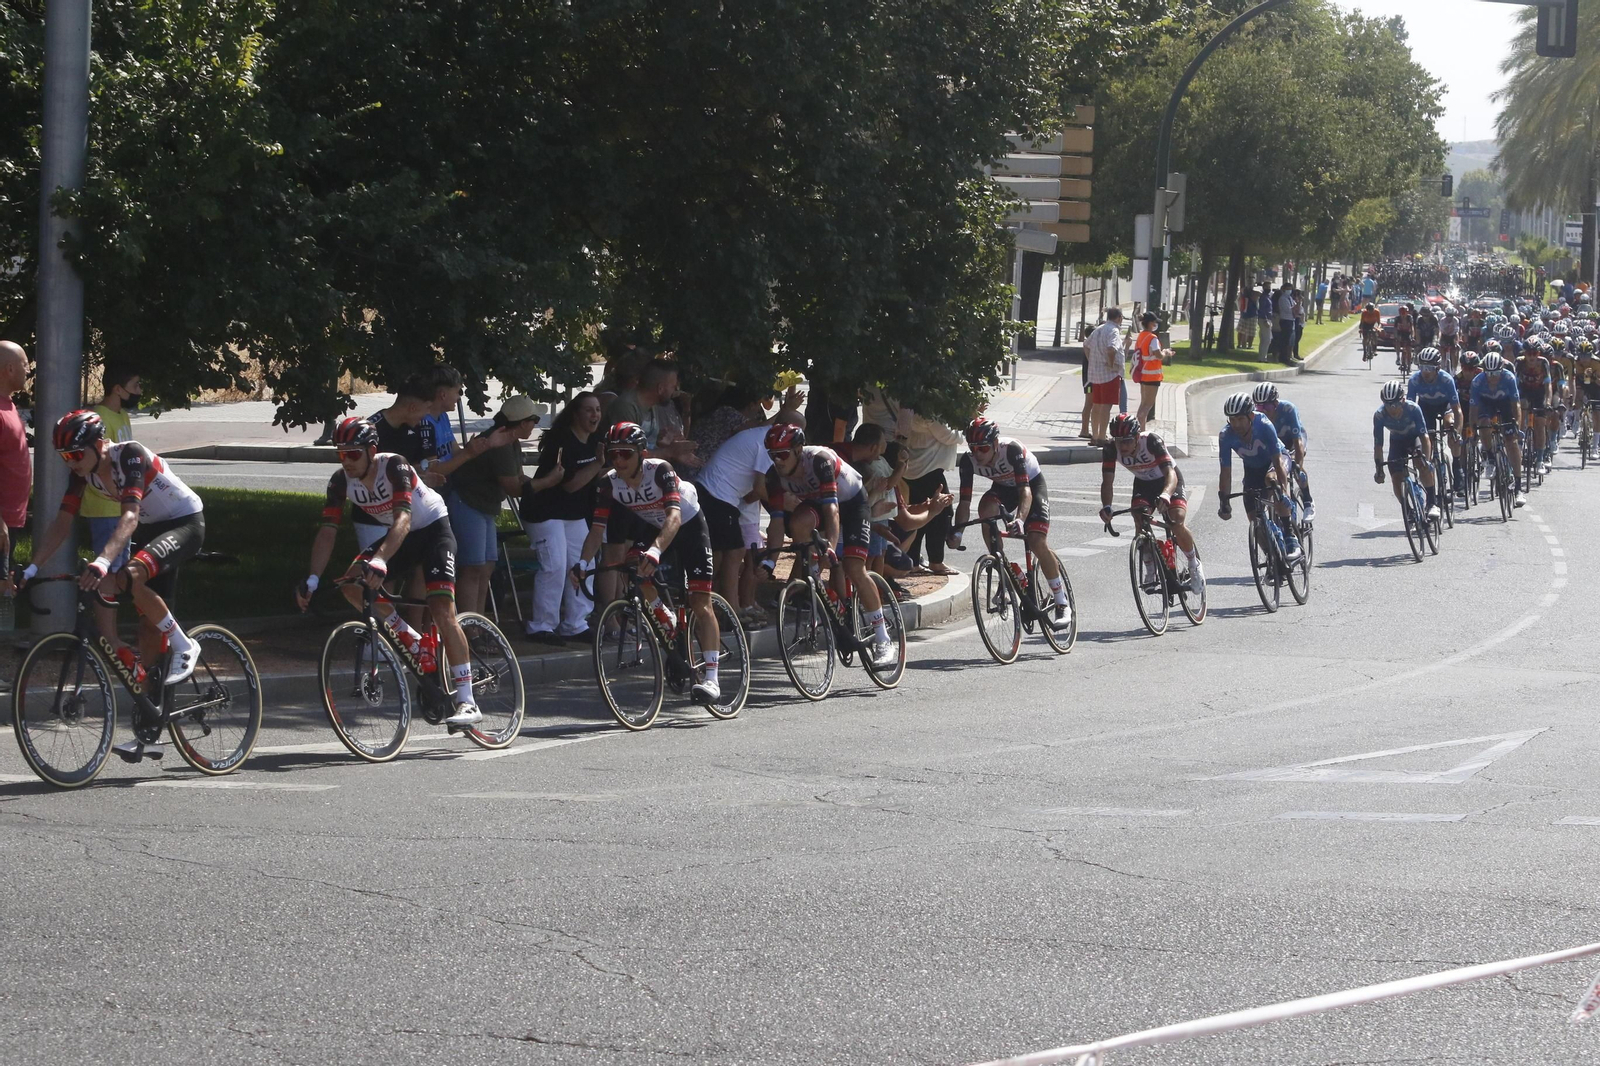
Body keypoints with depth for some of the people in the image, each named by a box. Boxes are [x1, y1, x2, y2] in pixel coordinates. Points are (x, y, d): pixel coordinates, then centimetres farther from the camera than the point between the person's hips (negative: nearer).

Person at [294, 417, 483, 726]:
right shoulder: (341, 480, -14)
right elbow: (327, 531, -16)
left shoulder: (394, 467, -30)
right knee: (352, 584, -17)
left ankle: (467, 703, -21)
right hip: (395, 535, 6)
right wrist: (312, 580, -27)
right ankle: (416, 645, 1)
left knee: (442, 609, -21)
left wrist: (379, 559, -57)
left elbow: (403, 519, -42)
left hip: (433, 529, -6)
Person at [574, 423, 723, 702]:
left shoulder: (660, 470, -33)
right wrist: (581, 563, -40)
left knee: (700, 602, -14)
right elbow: (597, 529, -23)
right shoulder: (610, 483, -20)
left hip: (688, 526, -5)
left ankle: (712, 679, -18)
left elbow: (674, 516, -46)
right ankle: (663, 616, 4)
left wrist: (655, 549, -63)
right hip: (653, 529, 5)